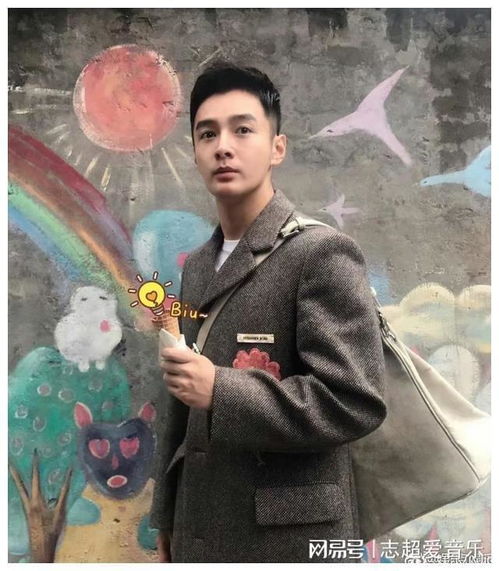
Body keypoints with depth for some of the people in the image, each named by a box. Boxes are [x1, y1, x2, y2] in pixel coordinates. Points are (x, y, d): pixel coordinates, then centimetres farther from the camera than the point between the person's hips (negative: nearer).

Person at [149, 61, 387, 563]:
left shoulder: (322, 254, -12)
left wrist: (221, 390, -23)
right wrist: (167, 523, 15)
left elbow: (355, 401, -19)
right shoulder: (196, 267, 9)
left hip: (290, 536, -6)